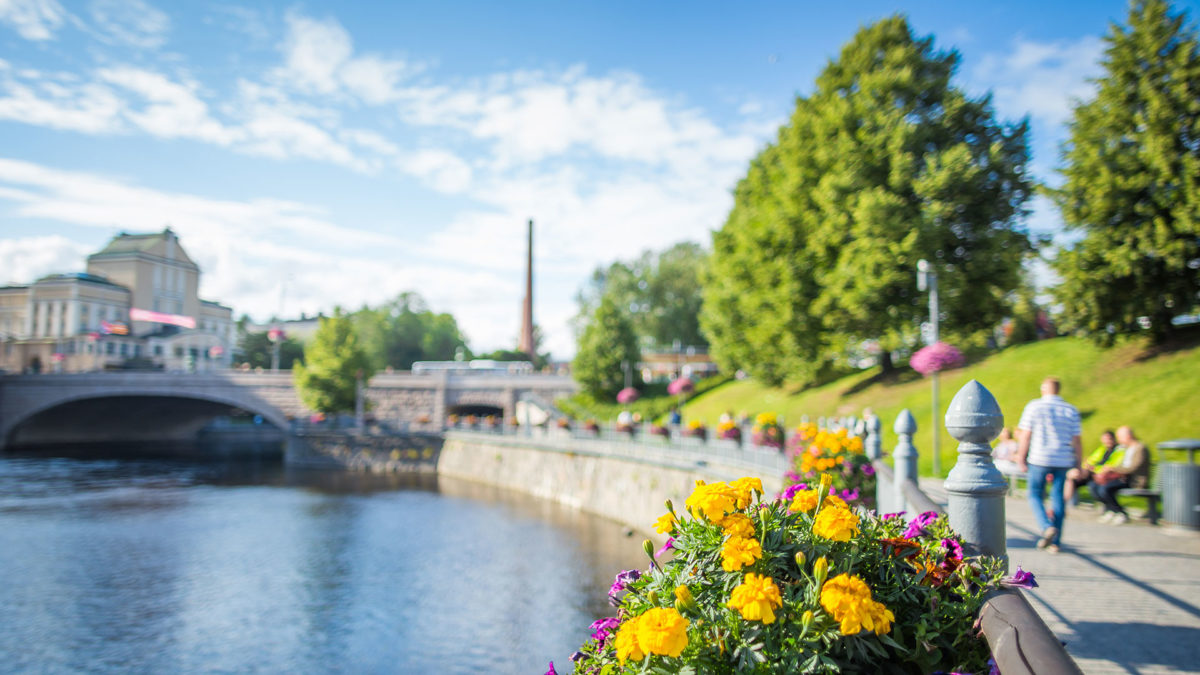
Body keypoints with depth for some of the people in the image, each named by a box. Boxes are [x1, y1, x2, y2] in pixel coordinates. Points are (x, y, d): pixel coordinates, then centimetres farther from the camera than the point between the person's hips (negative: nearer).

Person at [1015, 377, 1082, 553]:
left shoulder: (1034, 407, -3)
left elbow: (1025, 436, -4)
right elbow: (1076, 440, 2)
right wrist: (1078, 464, 9)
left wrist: (1021, 459, 3)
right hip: (1063, 461, 3)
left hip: (1039, 459, -3)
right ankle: (1055, 542, 10)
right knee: (1058, 499, 9)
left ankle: (1047, 527, -16)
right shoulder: (1071, 410, 4)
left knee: (1035, 495, 9)